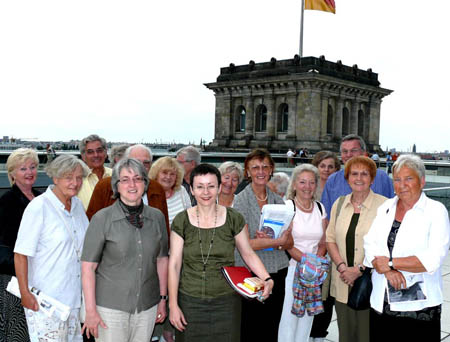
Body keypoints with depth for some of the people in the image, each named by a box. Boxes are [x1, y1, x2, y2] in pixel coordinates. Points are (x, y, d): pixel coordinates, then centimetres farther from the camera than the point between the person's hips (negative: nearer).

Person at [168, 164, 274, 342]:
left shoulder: (233, 219, -2)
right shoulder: (182, 221, -3)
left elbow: (248, 254, 5)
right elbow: (174, 264, -2)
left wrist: (267, 279, -10)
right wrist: (173, 305, -4)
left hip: (226, 302, 0)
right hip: (190, 302, 0)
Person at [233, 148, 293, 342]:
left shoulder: (278, 201, 8)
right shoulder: (241, 201, -6)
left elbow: (289, 242, 5)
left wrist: (270, 243, -14)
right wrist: (278, 241, -16)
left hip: (277, 274, 4)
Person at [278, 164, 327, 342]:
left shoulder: (320, 208, 10)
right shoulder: (287, 206, -6)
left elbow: (323, 243, 13)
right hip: (291, 267, -5)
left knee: (308, 315, 10)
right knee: (289, 315, -4)